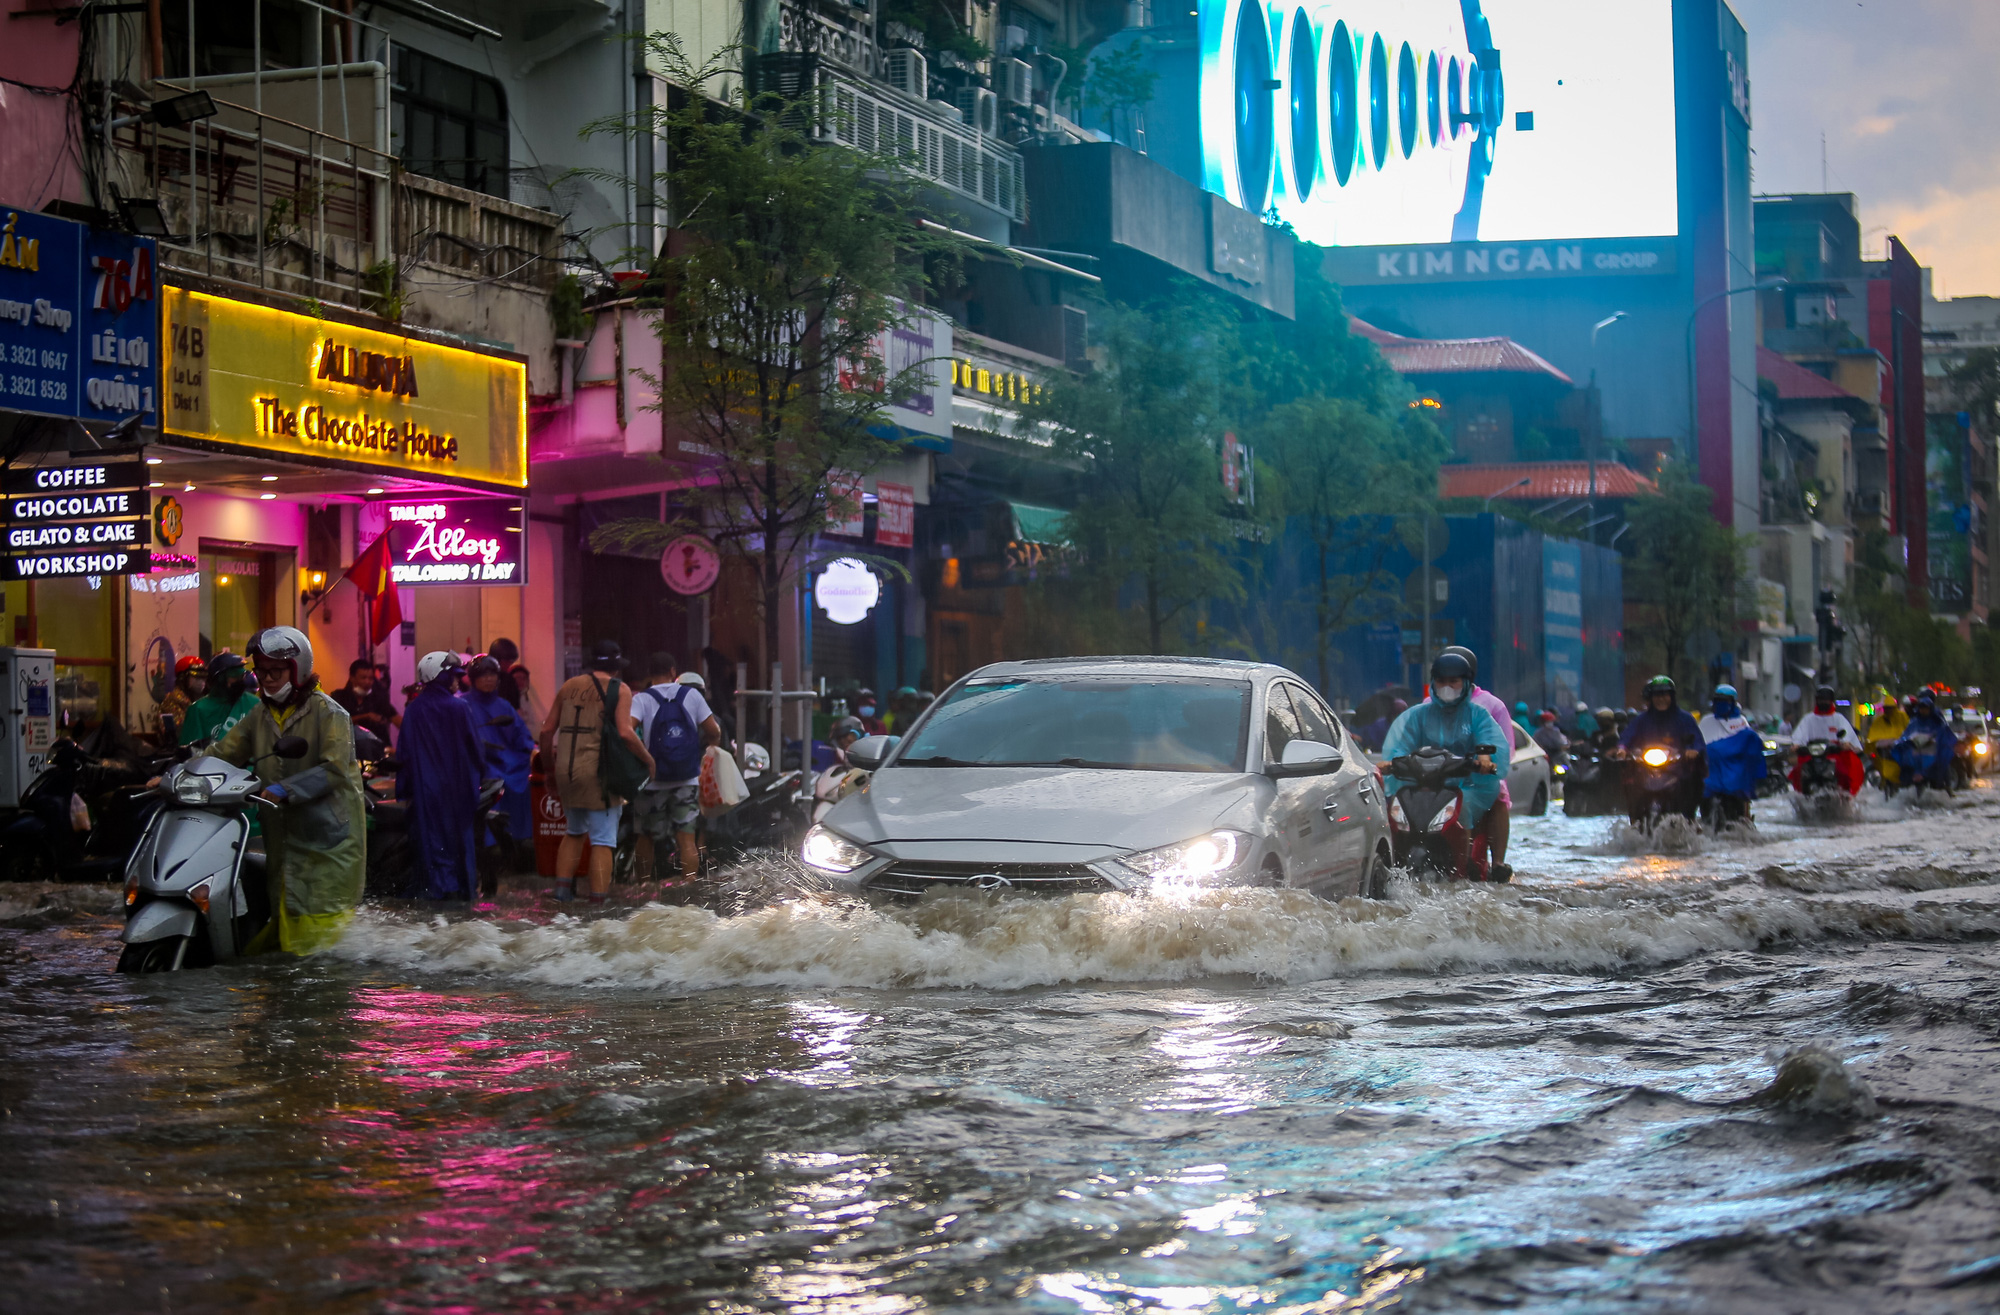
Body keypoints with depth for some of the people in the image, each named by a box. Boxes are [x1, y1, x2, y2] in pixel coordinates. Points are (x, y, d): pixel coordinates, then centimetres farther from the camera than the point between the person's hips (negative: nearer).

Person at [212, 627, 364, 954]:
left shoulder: (328, 714, -5)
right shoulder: (259, 715, 14)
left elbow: (335, 768, -17)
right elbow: (224, 753, 9)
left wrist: (285, 789, -26)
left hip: (329, 836, -6)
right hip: (282, 838, 6)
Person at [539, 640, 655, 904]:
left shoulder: (569, 686, 13)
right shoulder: (619, 689, -2)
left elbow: (547, 730, 12)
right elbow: (625, 733, -15)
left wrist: (549, 768, 23)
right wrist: (647, 758, -2)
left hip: (566, 771, 5)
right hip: (598, 772, -5)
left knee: (575, 832, 24)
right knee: (603, 840, 1)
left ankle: (563, 886, 14)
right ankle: (598, 900, -4)